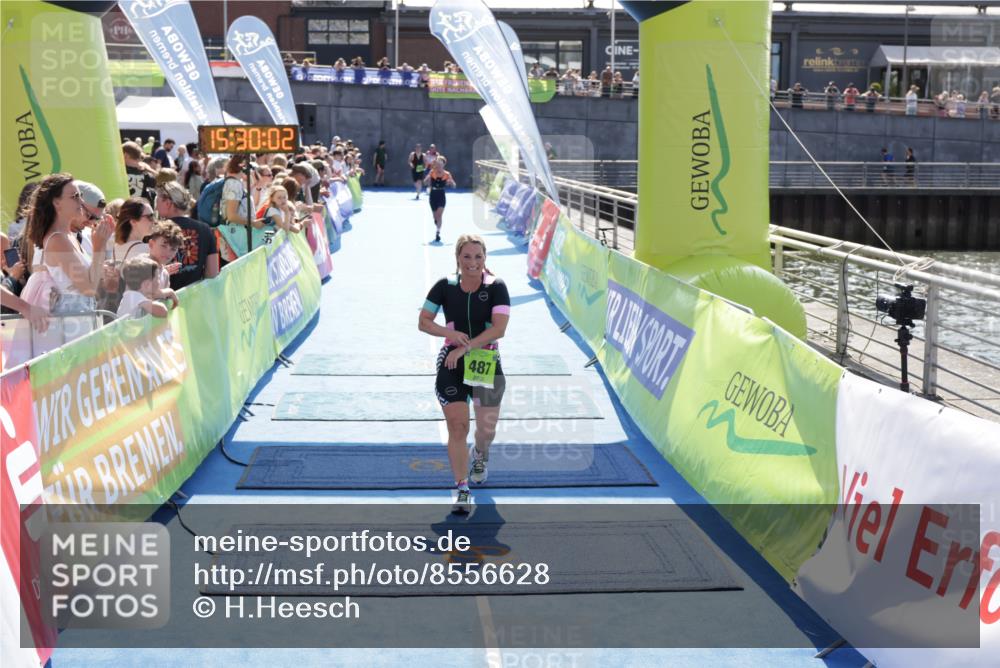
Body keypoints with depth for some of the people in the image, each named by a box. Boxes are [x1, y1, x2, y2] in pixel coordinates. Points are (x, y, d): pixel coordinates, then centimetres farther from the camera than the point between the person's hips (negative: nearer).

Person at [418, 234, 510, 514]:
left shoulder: (496, 287, -8)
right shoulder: (445, 286, -2)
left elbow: (499, 328, -17)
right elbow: (423, 322, 1)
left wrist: (465, 347, -24)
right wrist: (451, 333, -17)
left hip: (486, 363, 0)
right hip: (451, 364, 0)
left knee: (487, 429, 11)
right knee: (457, 427, -10)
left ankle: (479, 455, 48)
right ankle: (462, 489, -3)